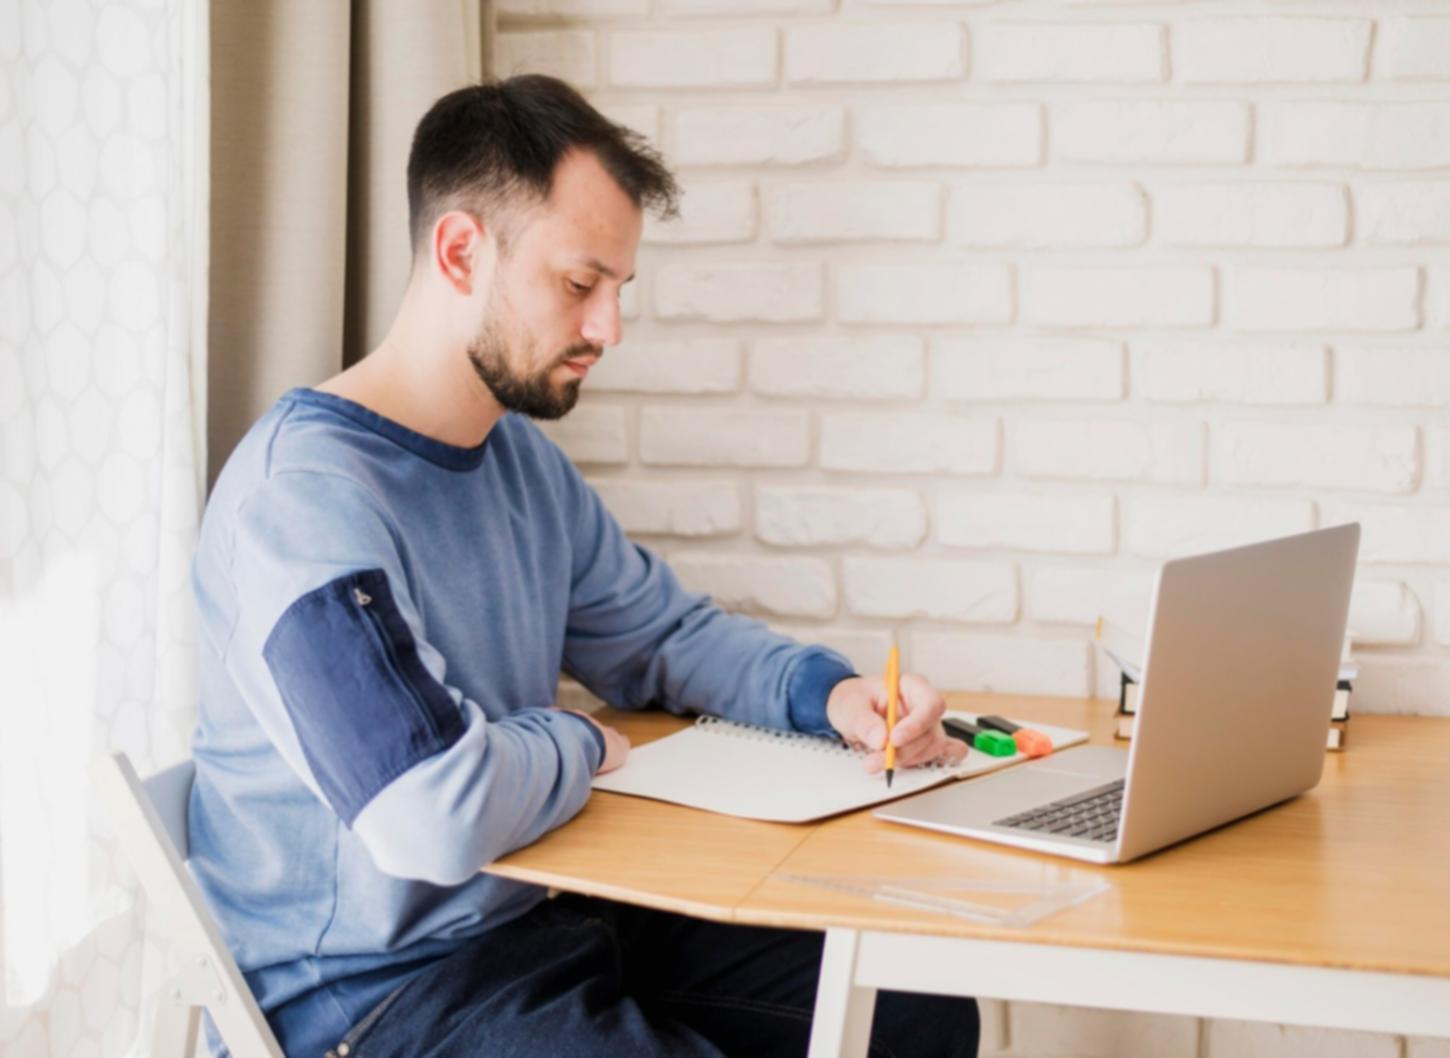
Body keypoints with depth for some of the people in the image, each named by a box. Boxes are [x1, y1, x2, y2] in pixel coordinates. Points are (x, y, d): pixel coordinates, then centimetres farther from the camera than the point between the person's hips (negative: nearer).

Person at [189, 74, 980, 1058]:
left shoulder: (523, 459, 9)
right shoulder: (306, 495, -21)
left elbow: (669, 633, 23)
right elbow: (439, 816, -33)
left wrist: (829, 692, 3)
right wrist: (582, 745, -11)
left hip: (537, 917, 9)